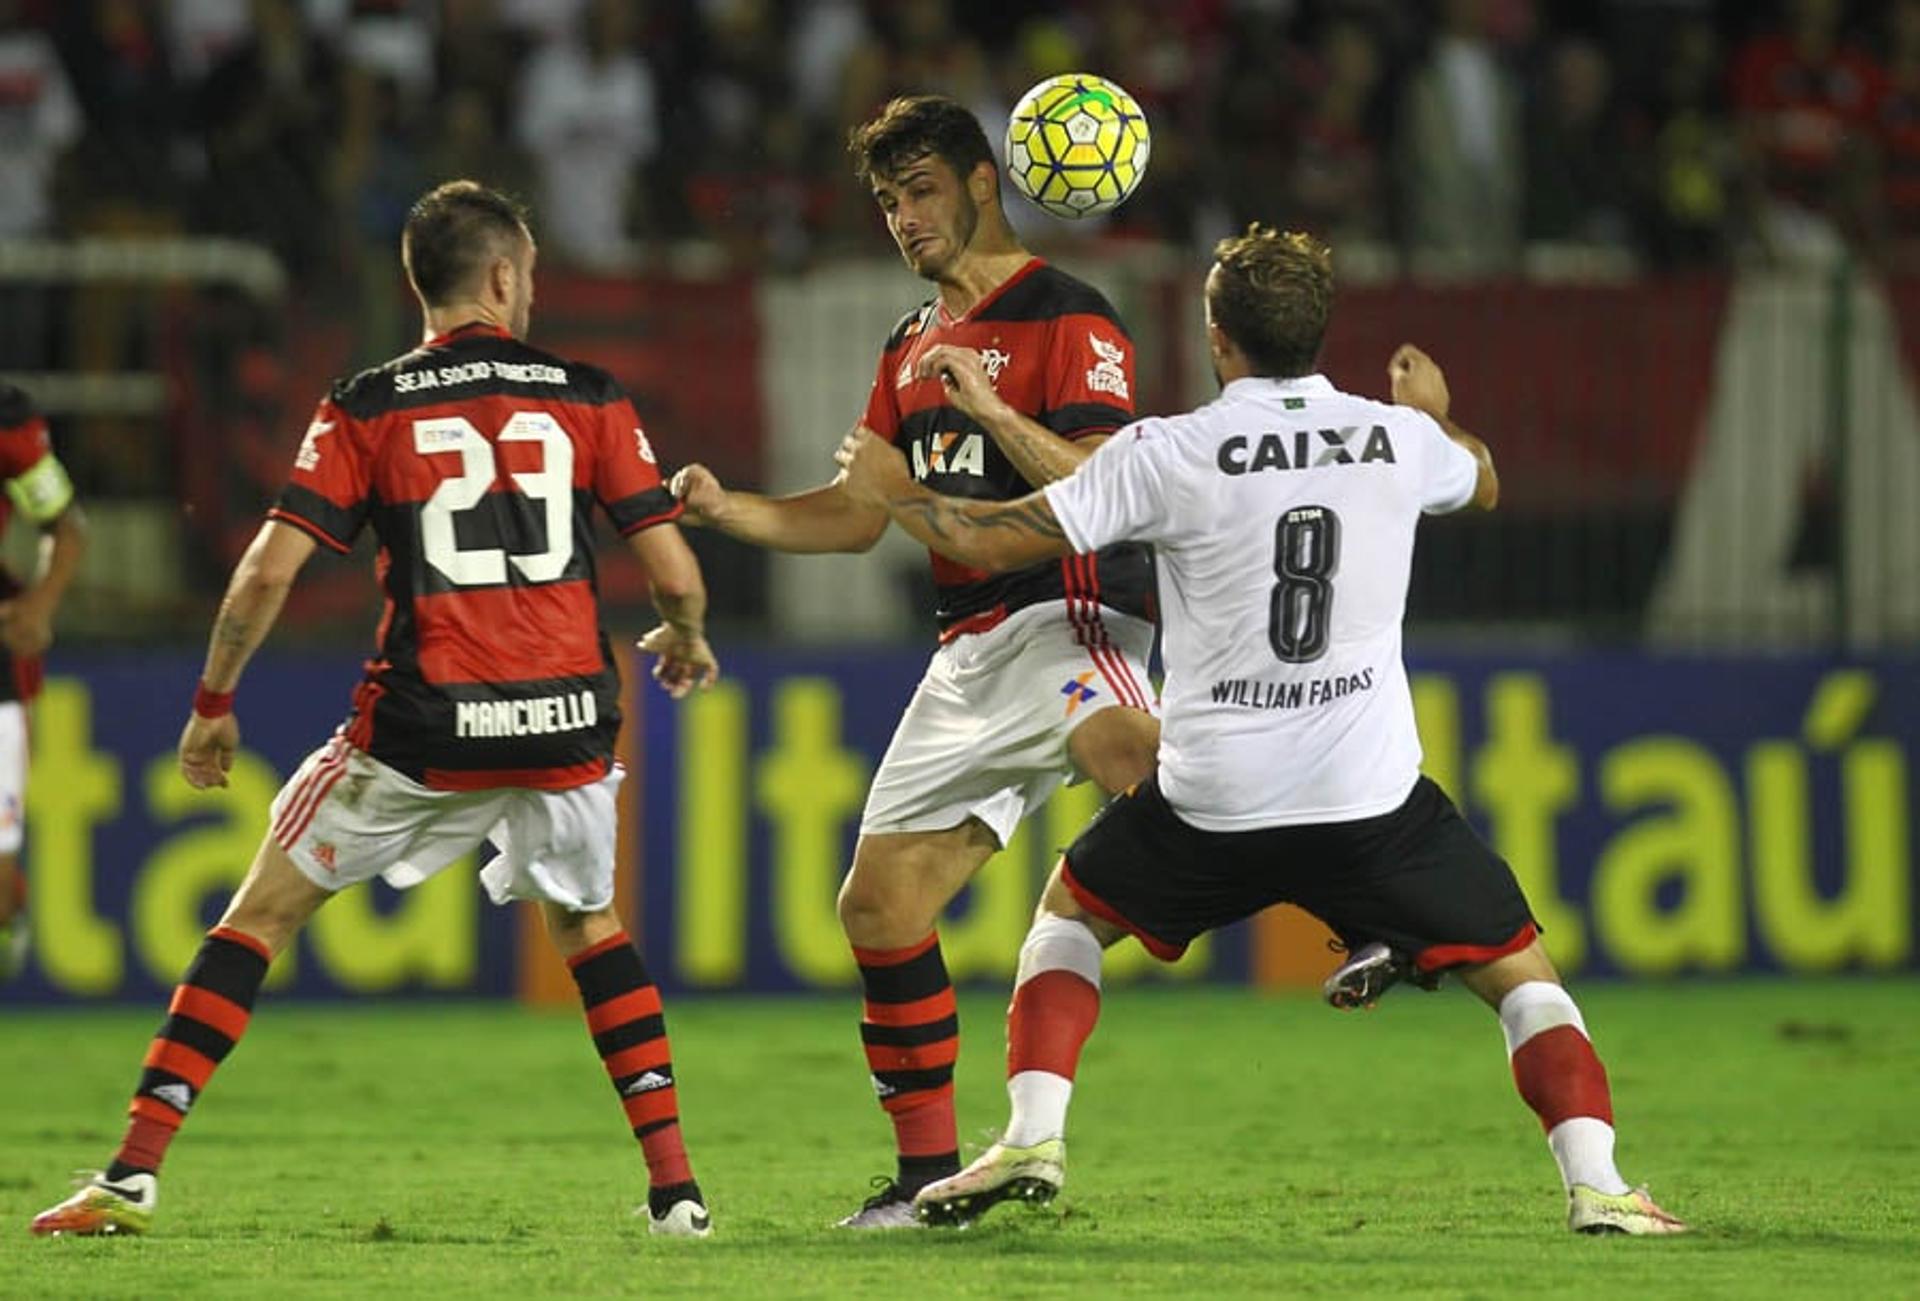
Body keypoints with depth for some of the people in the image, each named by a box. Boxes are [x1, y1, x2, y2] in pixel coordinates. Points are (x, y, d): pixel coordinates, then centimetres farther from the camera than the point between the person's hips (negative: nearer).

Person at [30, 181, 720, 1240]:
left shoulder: (368, 408, 1)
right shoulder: (589, 398, 4)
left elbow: (270, 566, -5)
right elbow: (673, 571, 2)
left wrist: (213, 703, 7)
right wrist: (687, 640, 25)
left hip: (422, 725, -2)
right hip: (565, 725, 2)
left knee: (263, 910, 10)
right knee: (587, 923, 27)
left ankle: (133, 1172, 2)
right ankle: (675, 1185, 16)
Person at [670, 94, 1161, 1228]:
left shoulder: (1068, 318, -5)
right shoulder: (912, 347, 21)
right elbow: (859, 516, 25)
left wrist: (997, 412, -28)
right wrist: (730, 511, 10)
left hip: (1066, 616, -8)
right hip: (970, 654, 8)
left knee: (1120, 747, -42)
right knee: (880, 903, 5)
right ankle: (930, 1173, 13)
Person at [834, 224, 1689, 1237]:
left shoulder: (1167, 452, -6)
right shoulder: (1398, 438, 2)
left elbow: (993, 540, -1)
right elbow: (1483, 482, 28)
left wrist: (893, 492, 19)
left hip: (1215, 800, 0)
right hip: (1372, 793, 0)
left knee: (1068, 914, 25)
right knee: (1521, 971, 11)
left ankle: (1033, 1135, 9)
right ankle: (1595, 1187, -7)